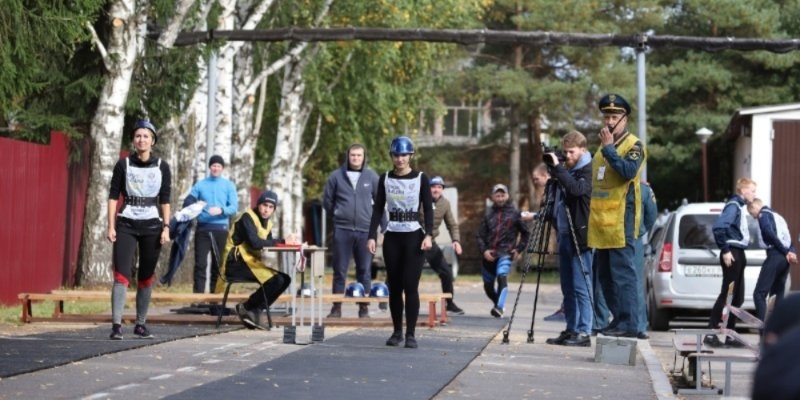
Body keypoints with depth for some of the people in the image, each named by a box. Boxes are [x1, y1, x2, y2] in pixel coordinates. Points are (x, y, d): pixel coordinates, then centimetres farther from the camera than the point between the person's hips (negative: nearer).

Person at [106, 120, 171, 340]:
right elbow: (113, 196, 2)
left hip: (152, 225, 2)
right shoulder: (123, 164, 1)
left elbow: (165, 200, 7)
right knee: (121, 275, -11)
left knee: (146, 278, 7)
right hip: (126, 224, -2)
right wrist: (111, 227, -5)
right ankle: (116, 325, -15)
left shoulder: (162, 167, 4)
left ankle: (141, 324, 15)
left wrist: (166, 228, -1)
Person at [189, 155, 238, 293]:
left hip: (221, 229, 0)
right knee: (200, 263, -7)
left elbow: (234, 207, -2)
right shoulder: (200, 185, 9)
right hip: (202, 228, 0)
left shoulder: (229, 185, 7)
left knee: (218, 264, 3)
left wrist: (221, 210, -21)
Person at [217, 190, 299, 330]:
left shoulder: (267, 223, 16)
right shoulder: (247, 217, -11)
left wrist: (289, 241, -13)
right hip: (236, 263, -9)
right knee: (276, 279, -22)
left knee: (285, 278, -1)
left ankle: (254, 311, -2)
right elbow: (255, 243, -24)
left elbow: (268, 244, 4)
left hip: (251, 262, 9)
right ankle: (246, 308, -7)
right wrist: (282, 241, -22)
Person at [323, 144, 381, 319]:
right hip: (342, 230, 0)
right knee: (339, 270, 2)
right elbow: (327, 200, 12)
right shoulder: (336, 176, 3)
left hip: (365, 230, 1)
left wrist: (374, 218, 7)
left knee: (365, 271, 4)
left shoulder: (372, 177, 5)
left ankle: (364, 307, 9)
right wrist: (337, 215, 10)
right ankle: (336, 307, 7)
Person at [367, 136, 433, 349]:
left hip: (414, 236, -3)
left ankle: (411, 334, -5)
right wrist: (372, 236, -2)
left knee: (410, 286, -8)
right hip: (392, 237, 3)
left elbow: (428, 209, -1)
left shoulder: (421, 178, 1)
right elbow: (378, 209, 7)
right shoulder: (385, 179, 7)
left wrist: (428, 235, -14)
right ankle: (397, 331, 14)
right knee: (394, 286, 5)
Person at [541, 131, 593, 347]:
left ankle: (584, 333, -8)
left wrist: (557, 168, -25)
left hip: (580, 237, -9)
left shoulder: (588, 170, -6)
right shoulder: (567, 170, 17)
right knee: (568, 287, 11)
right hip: (565, 235, 9)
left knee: (581, 286, -9)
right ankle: (571, 330, 16)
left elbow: (578, 189, -27)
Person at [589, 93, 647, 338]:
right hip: (601, 221, 8)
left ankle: (628, 323, -12)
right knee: (605, 275, 10)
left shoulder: (634, 145, -3)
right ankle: (618, 319, 16)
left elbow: (628, 171, -21)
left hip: (621, 221, -8)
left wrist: (609, 148, -16)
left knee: (622, 272, -11)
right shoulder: (603, 147, 21)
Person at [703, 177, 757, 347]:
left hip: (738, 254, 10)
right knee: (726, 295, -9)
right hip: (732, 254, -10)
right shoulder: (733, 206, -13)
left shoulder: (740, 206, 17)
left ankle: (730, 335, 15)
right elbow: (718, 227, -25)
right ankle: (711, 333, -8)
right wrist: (725, 250, -21)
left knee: (737, 297, 11)